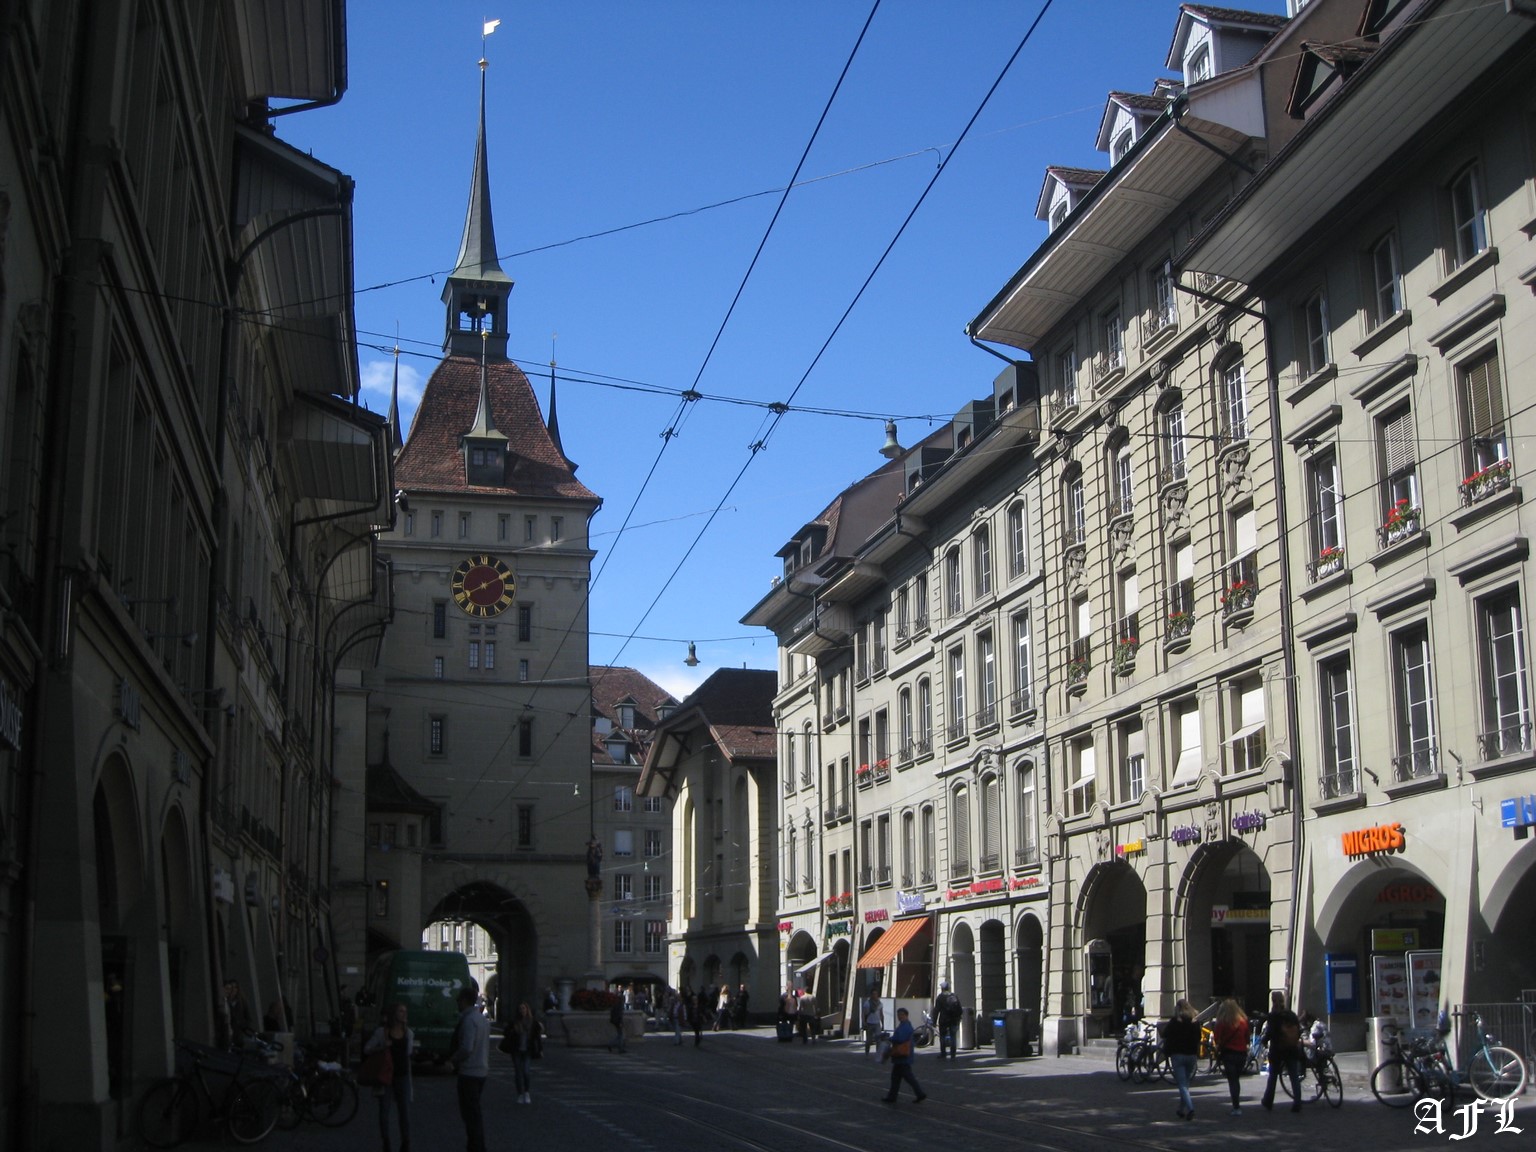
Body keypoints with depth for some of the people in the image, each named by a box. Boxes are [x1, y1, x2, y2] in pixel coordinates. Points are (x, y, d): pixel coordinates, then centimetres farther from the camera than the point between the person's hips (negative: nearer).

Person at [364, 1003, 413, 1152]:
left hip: (402, 1076, 2)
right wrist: (381, 1047, -16)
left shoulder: (408, 1032, 6)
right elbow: (366, 1049, -2)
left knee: (404, 1110, 0)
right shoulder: (381, 1032, -4)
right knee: (384, 1110, 1)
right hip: (385, 1076, -2)